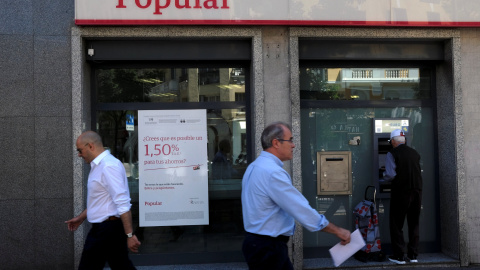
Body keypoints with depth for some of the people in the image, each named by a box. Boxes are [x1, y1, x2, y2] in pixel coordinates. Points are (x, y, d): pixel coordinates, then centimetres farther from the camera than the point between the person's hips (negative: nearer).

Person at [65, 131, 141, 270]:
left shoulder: (109, 166, -19)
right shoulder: (98, 166, 13)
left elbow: (123, 204, -24)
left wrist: (129, 235, -25)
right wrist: (81, 217, 27)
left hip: (107, 228, -10)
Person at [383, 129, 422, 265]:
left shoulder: (392, 154, -7)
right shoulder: (414, 153, 9)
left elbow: (390, 175, -16)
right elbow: (419, 172, 15)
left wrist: (384, 176, 6)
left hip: (401, 192, -5)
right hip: (417, 191, 5)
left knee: (396, 224, 5)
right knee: (414, 224, 14)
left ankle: (399, 256, 6)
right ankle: (413, 255, 18)